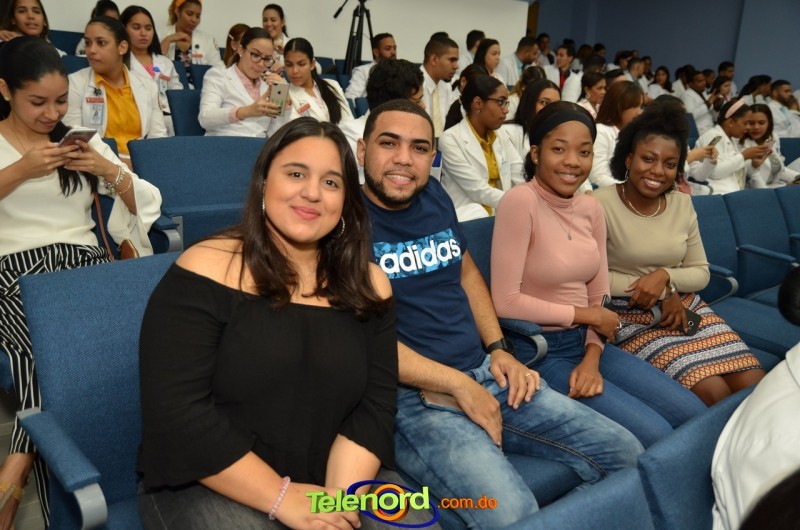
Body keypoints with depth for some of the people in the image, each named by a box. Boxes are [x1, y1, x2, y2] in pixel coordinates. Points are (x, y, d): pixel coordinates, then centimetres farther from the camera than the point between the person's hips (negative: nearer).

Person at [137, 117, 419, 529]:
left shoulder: (367, 285, 1)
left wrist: (341, 495, -19)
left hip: (335, 481, 4)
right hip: (209, 488, -3)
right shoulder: (205, 272, -12)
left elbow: (375, 405, -4)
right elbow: (175, 411, -17)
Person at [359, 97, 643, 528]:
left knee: (625, 453, 5)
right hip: (411, 396, -7)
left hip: (485, 375, 7)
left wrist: (498, 349, 9)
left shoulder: (434, 197, 10)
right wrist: (457, 384, -15)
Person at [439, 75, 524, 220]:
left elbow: (521, 177, 3)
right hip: (467, 215, -6)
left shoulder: (502, 137, 12)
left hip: (500, 212, 6)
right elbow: (477, 190, -17)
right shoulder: (450, 140, -11)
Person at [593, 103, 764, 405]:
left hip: (686, 308, 6)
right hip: (634, 318, -6)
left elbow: (701, 273, 11)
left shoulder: (682, 204, 6)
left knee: (756, 386, -9)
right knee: (715, 393, -20)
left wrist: (664, 275, -12)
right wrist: (665, 292, -12)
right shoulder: (601, 205, -12)